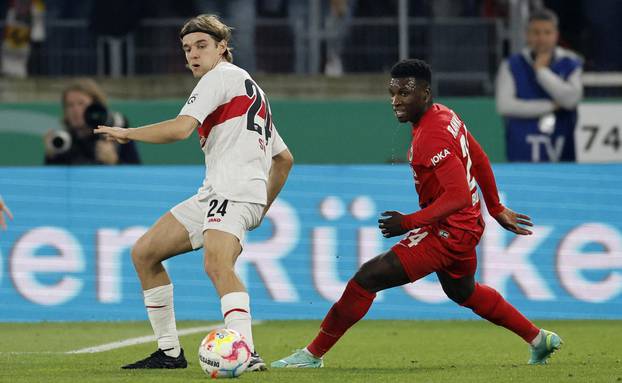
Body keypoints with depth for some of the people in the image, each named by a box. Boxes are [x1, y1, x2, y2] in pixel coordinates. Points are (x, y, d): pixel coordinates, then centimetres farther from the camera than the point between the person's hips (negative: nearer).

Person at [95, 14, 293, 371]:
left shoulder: (221, 76, 0)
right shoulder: (252, 90, 29)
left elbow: (180, 128, -14)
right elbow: (285, 158, 33)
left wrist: (126, 133, -1)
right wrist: (262, 208, 31)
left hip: (234, 190, -10)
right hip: (213, 194, 10)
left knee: (217, 265, -34)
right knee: (144, 253, 11)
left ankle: (247, 353, -49)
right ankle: (169, 351, 12)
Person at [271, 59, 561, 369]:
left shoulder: (431, 137, -26)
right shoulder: (445, 115, 5)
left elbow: (459, 195, -32)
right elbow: (479, 160, 17)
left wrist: (409, 223, -27)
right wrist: (496, 209, 26)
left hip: (447, 232, -11)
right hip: (467, 226, 11)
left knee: (366, 279, -13)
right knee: (462, 292, 35)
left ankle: (313, 354, -10)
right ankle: (539, 340, 45)